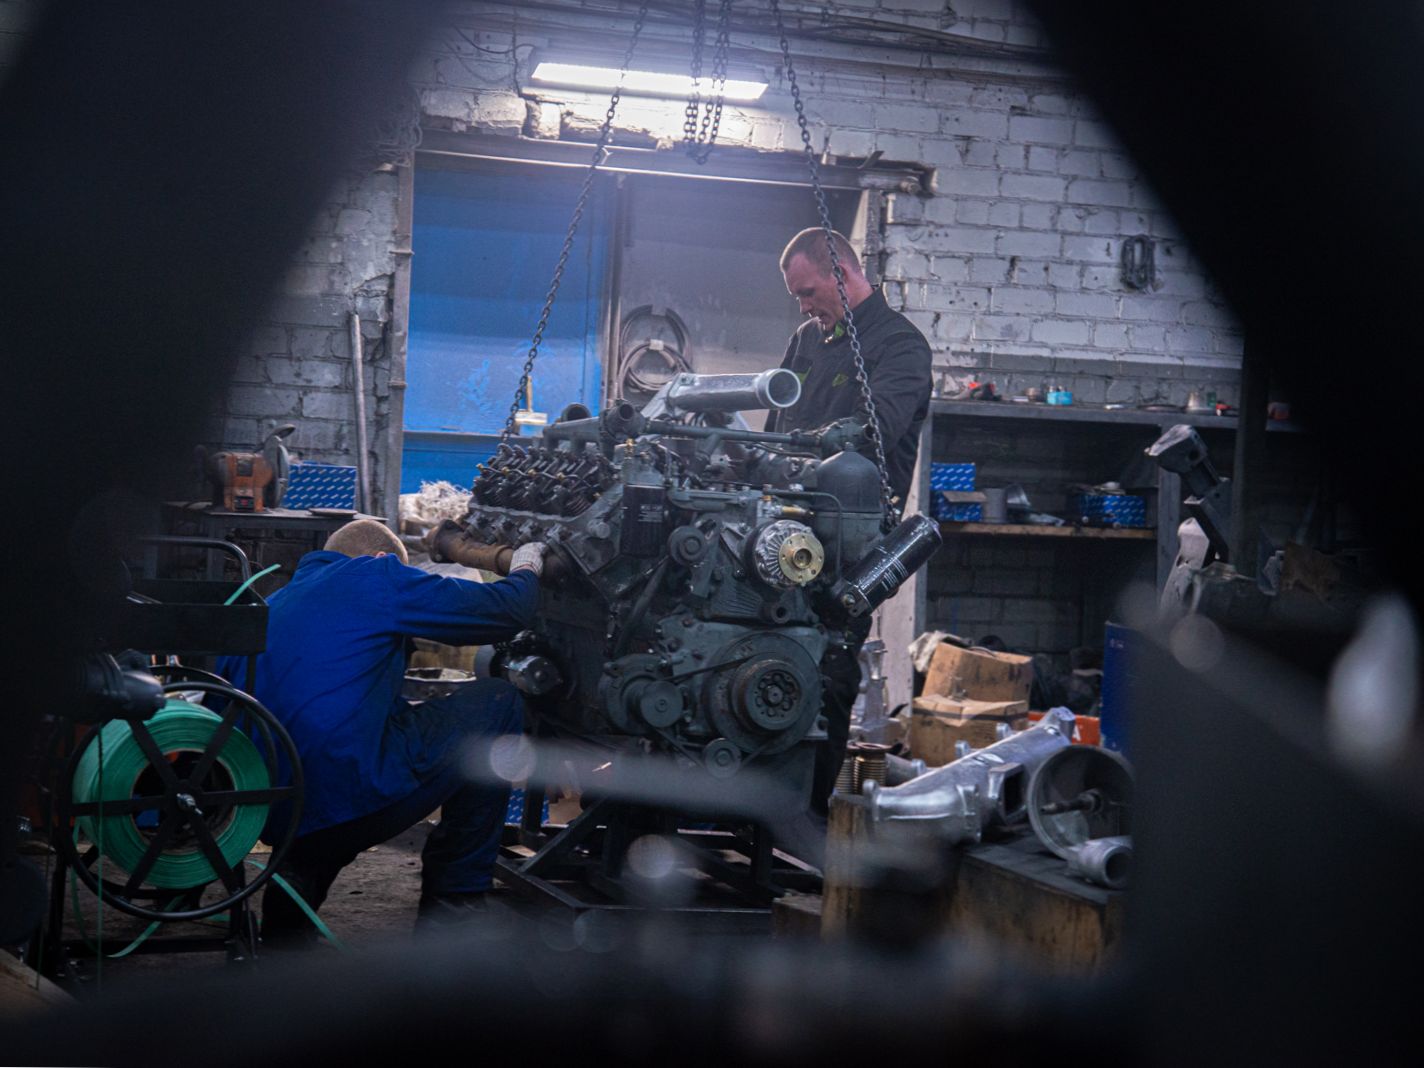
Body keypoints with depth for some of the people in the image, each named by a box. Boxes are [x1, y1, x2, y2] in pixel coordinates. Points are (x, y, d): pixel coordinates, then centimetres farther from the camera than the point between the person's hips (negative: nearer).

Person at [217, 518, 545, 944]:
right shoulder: (377, 576, 4)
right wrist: (526, 572, 30)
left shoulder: (265, 608, 24)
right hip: (354, 793, -8)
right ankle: (452, 907, 13)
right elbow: (505, 611, 7)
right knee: (497, 703, 10)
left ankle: (296, 878, 17)